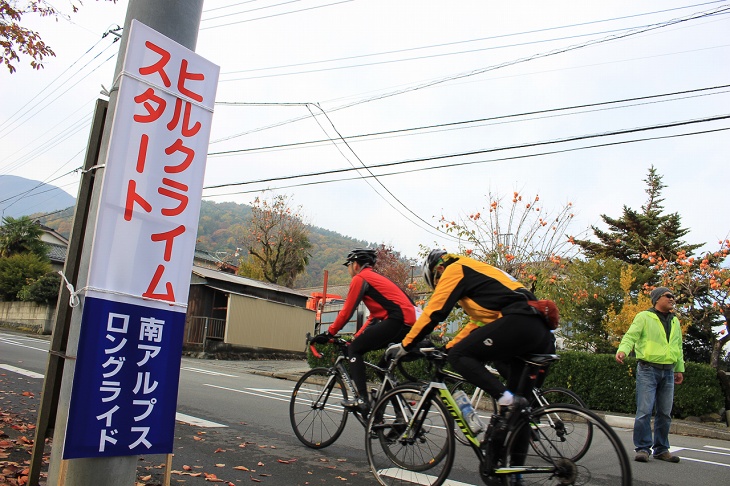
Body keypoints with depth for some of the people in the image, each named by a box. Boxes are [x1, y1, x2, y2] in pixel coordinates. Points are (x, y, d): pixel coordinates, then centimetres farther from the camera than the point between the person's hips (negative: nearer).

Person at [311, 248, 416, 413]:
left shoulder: (360, 278, 3)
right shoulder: (376, 278, 30)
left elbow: (346, 311, 0)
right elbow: (375, 315, 30)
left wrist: (328, 334, 10)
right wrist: (356, 337, 30)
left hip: (396, 320, -9)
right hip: (409, 324, 9)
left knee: (354, 349, 1)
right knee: (385, 365, 24)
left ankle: (362, 398, -7)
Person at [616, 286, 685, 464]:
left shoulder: (675, 321, 18)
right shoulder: (644, 317, -2)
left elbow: (678, 347, 25)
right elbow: (631, 336, -13)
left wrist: (680, 369, 22)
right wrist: (623, 350, -32)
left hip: (668, 372, 6)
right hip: (648, 370, -6)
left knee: (665, 413, 9)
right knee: (644, 411, -8)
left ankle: (661, 449, 20)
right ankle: (643, 448, 0)